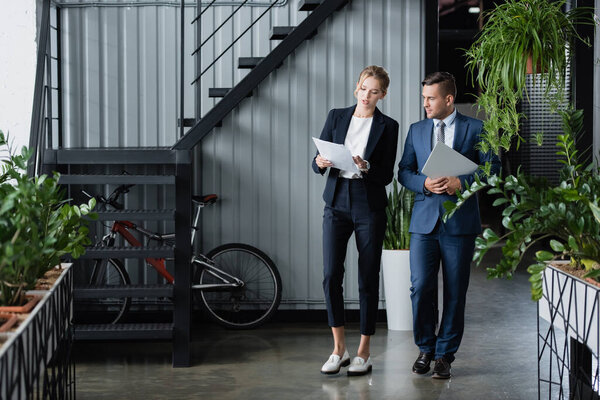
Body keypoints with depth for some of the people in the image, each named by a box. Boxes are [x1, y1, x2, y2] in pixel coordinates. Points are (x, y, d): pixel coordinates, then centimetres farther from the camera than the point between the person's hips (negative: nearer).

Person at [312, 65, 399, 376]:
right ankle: (339, 349, 6)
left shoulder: (387, 126, 3)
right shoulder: (336, 117, 9)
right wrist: (321, 163, -15)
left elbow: (387, 175, -2)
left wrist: (365, 167, -21)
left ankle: (364, 353, 11)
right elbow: (317, 161, 8)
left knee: (368, 280, 2)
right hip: (337, 203, 2)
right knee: (331, 275, -6)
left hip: (369, 206, -2)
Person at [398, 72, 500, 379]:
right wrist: (424, 183, -8)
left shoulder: (476, 129, 4)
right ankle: (425, 348, 14)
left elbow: (493, 167, 0)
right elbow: (404, 171, 12)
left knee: (455, 293, 2)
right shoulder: (416, 130, 13)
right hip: (424, 219, 2)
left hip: (460, 223, -2)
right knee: (420, 288, -5)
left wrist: (462, 182, -14)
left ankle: (445, 354, 14)